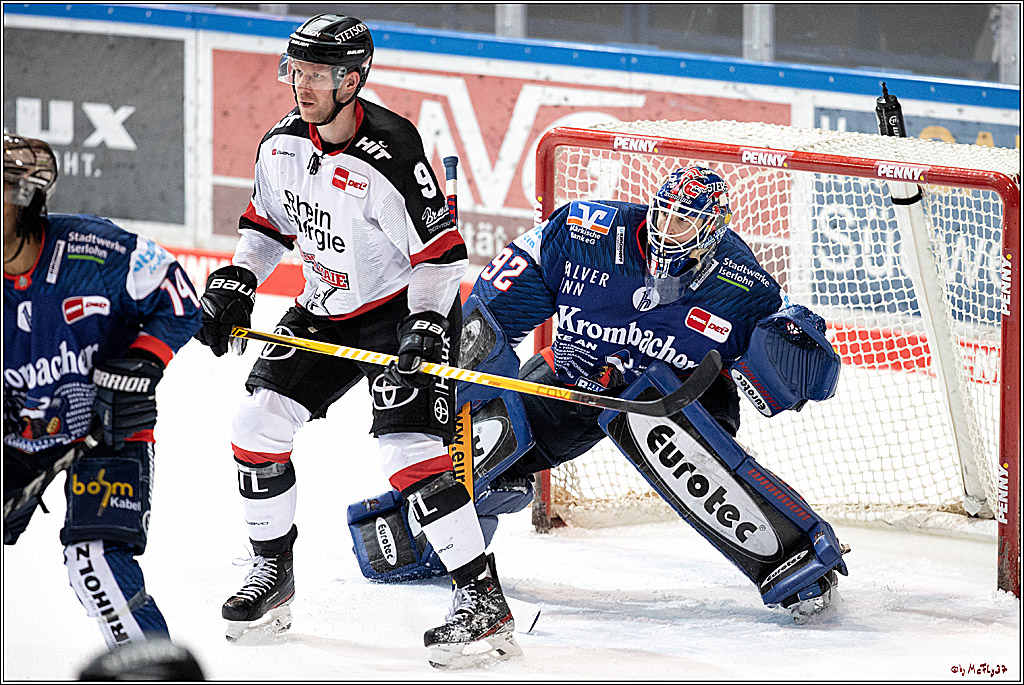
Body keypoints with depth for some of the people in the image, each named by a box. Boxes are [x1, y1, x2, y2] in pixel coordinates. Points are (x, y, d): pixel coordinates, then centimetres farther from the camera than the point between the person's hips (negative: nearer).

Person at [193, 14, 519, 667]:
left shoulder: (390, 154, -25)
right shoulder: (281, 146, -3)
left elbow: (441, 251, -22)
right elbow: (268, 222, 15)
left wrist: (425, 326, -30)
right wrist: (235, 283, 4)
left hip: (404, 311, -7)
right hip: (324, 312, 7)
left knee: (411, 452, -21)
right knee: (259, 423, -1)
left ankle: (483, 599, -16)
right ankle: (272, 574, 18)